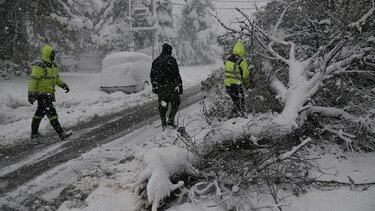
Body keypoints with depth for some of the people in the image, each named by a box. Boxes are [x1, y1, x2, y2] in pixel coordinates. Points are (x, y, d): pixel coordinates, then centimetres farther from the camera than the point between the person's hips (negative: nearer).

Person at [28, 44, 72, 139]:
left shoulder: (53, 65, 11)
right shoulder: (39, 66, -18)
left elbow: (56, 77, 22)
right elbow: (33, 80, -19)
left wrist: (63, 85, 8)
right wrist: (31, 94, -21)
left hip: (49, 94, 10)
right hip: (42, 94, -10)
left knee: (40, 113, 17)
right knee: (52, 113, -11)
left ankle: (34, 133, 29)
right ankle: (61, 133, -11)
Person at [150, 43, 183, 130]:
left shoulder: (156, 61, 9)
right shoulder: (171, 60, -9)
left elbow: (152, 75, 13)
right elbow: (177, 74, -13)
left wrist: (154, 87, 20)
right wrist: (180, 86, -9)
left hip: (160, 87, 5)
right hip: (170, 86, -5)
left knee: (162, 105, 11)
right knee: (175, 103, 11)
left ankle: (164, 124, 14)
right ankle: (170, 119, 1)